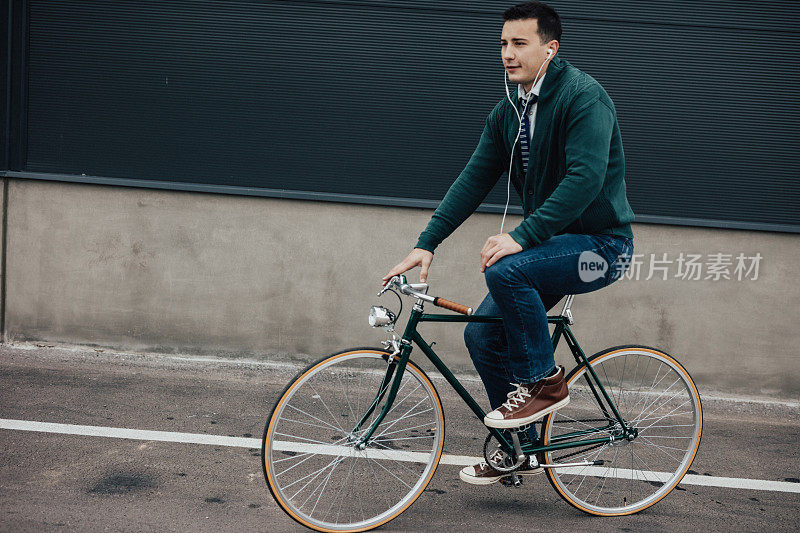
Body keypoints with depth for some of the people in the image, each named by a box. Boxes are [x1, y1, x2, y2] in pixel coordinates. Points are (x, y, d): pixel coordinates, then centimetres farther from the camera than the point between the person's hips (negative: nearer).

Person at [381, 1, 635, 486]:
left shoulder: (583, 96, -17)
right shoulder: (508, 112, 7)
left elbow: (585, 178, -28)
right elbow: (474, 179, 5)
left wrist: (522, 237, -33)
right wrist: (426, 244, -4)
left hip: (601, 244, -8)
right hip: (553, 244, 8)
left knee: (506, 271, -32)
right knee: (482, 335, 1)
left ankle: (544, 381, -10)